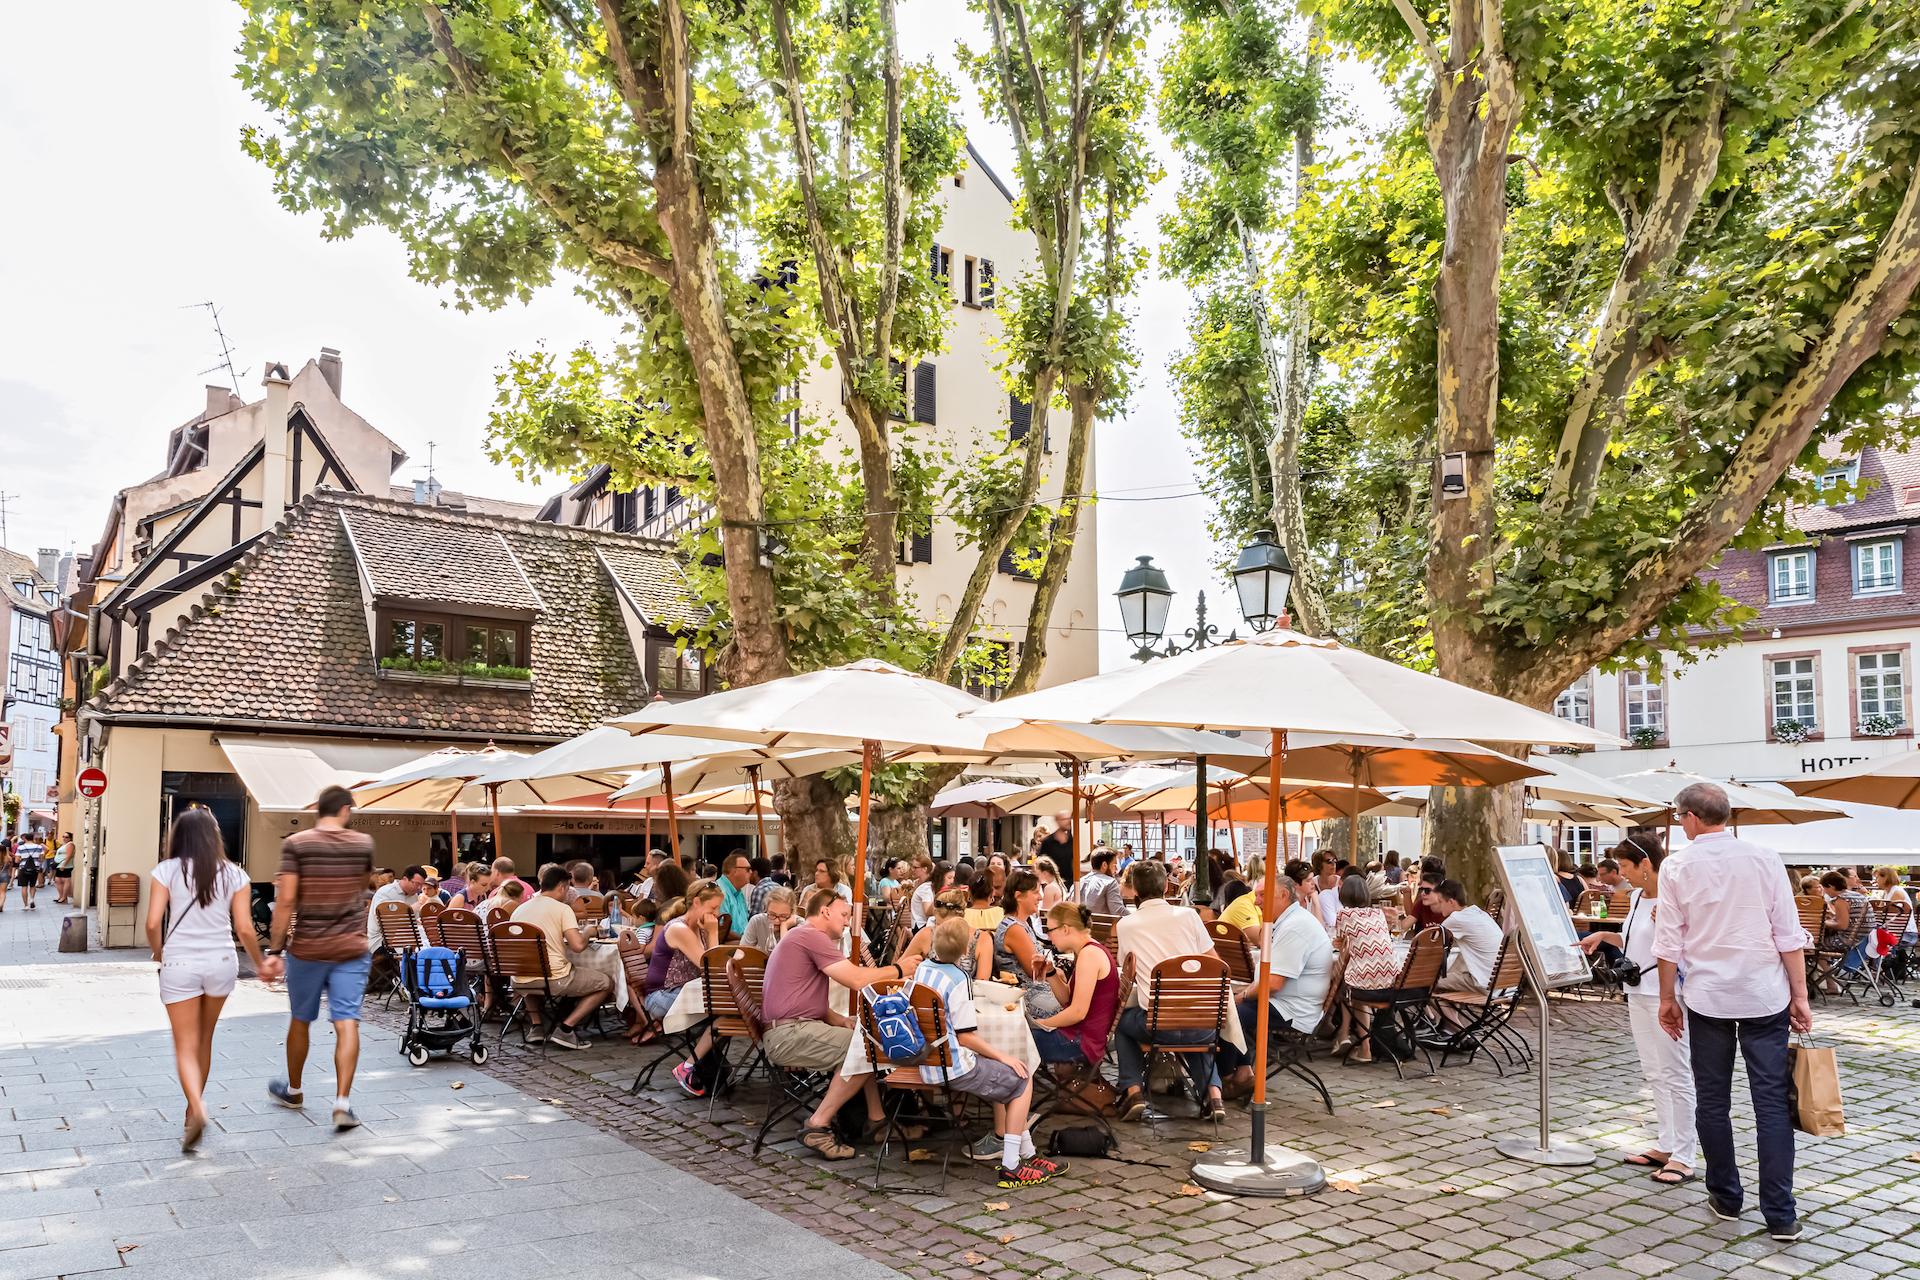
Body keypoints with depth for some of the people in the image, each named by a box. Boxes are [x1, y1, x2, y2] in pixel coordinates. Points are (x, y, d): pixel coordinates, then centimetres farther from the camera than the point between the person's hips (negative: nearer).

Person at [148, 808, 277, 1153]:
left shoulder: (167, 871, -3)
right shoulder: (234, 875, 1)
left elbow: (153, 923, -8)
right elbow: (244, 928, -3)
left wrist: (158, 953, 12)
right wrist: (261, 964, 11)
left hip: (179, 964, -2)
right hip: (220, 963, 2)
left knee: (185, 1046, 3)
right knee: (204, 1040, 20)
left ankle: (197, 1109, -18)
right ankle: (193, 1108, 32)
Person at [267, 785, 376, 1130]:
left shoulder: (295, 843, -6)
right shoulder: (364, 843, 0)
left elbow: (286, 899, -13)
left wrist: (274, 949, -8)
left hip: (308, 948, 0)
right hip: (352, 947, 0)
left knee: (300, 1020, 17)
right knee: (347, 1024, -2)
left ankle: (293, 1090, 35)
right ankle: (342, 1102, -9)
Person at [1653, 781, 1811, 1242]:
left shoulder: (1678, 867, -4)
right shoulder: (1763, 858, -2)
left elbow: (1669, 942, -2)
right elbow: (1789, 934, -2)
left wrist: (1667, 997, 8)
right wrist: (1799, 995, 5)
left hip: (1708, 997, -1)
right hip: (1765, 996, 1)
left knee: (1712, 1101, 12)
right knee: (1772, 1102, 3)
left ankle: (1726, 1198, 22)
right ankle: (1780, 1215, 3)